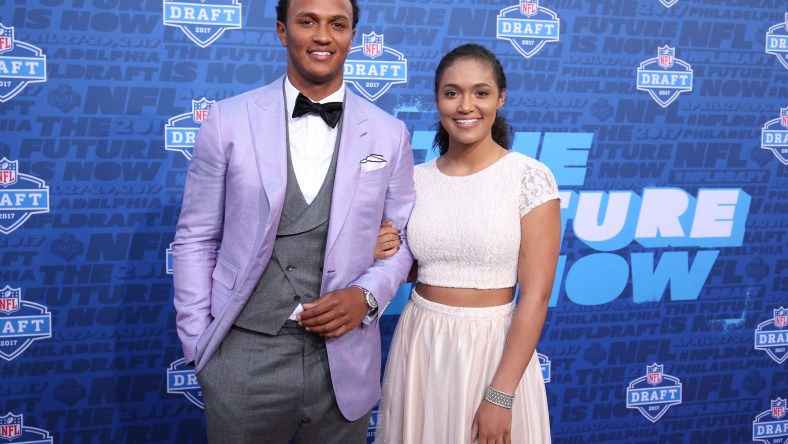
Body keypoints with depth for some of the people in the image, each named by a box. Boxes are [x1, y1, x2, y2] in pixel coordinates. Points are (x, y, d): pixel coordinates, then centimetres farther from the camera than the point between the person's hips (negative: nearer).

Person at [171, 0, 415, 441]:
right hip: (243, 358, -1)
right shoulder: (229, 120, -2)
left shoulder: (389, 134, 2)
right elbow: (196, 239, 2)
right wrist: (198, 343, -2)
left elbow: (402, 238, 8)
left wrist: (367, 295, -10)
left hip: (344, 365, 1)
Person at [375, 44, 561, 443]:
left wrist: (500, 395, -16)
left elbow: (536, 295, -14)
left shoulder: (530, 177, -11)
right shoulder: (415, 179, 1)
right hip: (419, 345, 4)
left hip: (493, 348, -4)